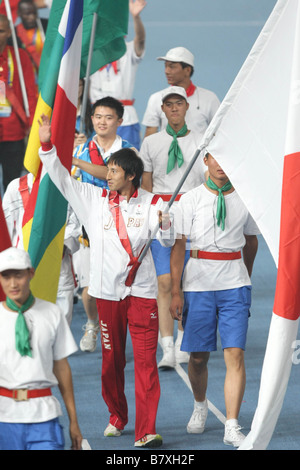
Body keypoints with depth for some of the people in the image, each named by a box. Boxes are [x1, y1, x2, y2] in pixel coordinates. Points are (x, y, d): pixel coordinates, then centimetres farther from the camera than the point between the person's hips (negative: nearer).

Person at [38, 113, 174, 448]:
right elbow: (61, 179, 4)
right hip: (108, 290, 3)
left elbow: (167, 241, -5)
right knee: (111, 359, 11)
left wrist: (164, 225, -27)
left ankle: (145, 431, -9)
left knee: (146, 359, -7)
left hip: (142, 291, -2)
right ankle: (117, 417, 30)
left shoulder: (151, 203, 0)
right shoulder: (94, 199, 6)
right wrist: (46, 146, -7)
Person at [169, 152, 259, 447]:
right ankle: (200, 406, 35)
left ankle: (232, 427, -9)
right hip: (199, 283, -1)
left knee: (235, 354, -9)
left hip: (234, 284, 1)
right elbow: (178, 246, -1)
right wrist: (175, 292, -5)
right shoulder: (191, 200, 0)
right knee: (198, 356, 6)